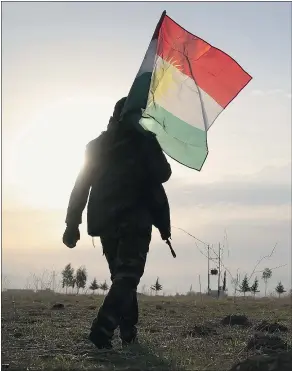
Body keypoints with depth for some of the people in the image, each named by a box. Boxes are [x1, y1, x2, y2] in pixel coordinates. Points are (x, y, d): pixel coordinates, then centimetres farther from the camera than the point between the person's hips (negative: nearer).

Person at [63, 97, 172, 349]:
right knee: (127, 276, -9)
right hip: (135, 220, -5)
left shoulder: (96, 146, 14)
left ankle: (129, 333, 12)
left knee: (121, 276, 15)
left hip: (105, 221, 5)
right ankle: (103, 329, -26)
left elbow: (81, 186, 9)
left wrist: (72, 224, 9)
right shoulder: (144, 140, 0)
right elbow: (162, 175, -5)